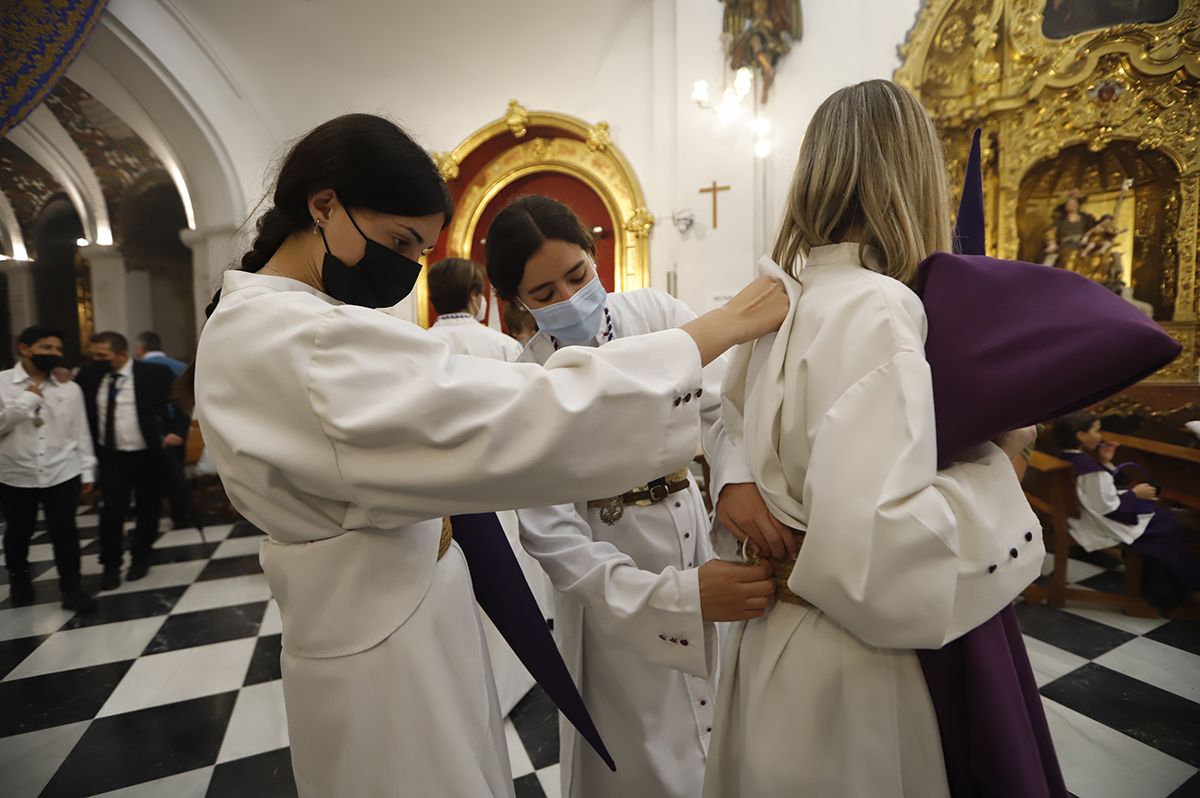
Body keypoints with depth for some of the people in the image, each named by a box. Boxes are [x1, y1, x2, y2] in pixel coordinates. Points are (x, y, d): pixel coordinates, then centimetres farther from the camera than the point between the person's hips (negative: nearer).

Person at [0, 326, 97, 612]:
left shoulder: (70, 387, 2)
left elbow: (80, 431, 5)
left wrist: (87, 469, 4)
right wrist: (28, 399, -16)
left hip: (63, 474, 0)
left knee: (65, 531, 2)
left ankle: (71, 588, 12)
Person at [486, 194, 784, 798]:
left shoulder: (656, 312, -7)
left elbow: (721, 398, -21)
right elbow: (552, 534, -19)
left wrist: (736, 476, -45)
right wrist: (680, 595, -32)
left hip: (693, 532, 3)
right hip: (613, 577, -2)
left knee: (719, 727, 19)